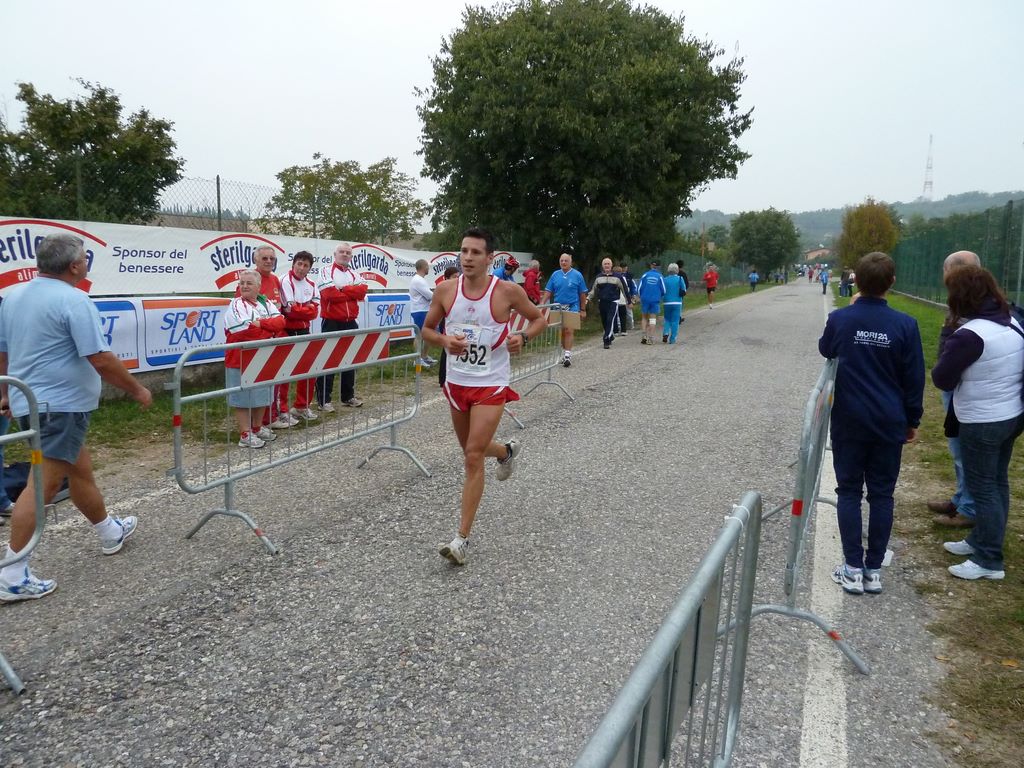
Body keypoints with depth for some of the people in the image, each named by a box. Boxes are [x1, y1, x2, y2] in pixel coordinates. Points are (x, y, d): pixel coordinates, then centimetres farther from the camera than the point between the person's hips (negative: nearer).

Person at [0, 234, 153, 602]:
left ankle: (110, 532, 36)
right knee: (43, 485, -8)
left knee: (79, 470, 21)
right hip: (60, 405, -10)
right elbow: (101, 360, -19)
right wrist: (137, 390, -8)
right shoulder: (74, 300, -17)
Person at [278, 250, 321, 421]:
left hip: (304, 331, 7)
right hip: (286, 332, -7)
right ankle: (282, 410, 3)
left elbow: (315, 311, 0)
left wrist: (298, 308, -12)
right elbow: (290, 309, -18)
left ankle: (302, 406, 22)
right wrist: (307, 308, -6)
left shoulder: (311, 285, 10)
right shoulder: (286, 281, -10)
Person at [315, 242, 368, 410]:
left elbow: (363, 290, -5)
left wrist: (341, 288, -14)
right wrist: (352, 292, -7)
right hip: (331, 323, -6)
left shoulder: (355, 274, 13)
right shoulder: (326, 271, -3)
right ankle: (324, 399, 1)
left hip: (351, 323, 6)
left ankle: (348, 396, 22)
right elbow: (329, 293, -18)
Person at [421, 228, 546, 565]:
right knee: (471, 450, 21)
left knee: (473, 457, -10)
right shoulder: (445, 290, -4)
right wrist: (444, 340, -15)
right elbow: (427, 328, 8)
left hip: (491, 385, -4)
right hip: (456, 382, 4)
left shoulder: (507, 291, -12)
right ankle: (507, 451, 57)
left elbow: (539, 318, 3)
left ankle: (462, 538, -1)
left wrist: (523, 337, -18)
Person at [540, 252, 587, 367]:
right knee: (562, 332, 9)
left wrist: (583, 310, 2)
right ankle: (564, 352, 22)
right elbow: (548, 291, 7)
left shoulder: (577, 275, 0)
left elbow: (582, 294, 3)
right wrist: (542, 303, -7)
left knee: (569, 331, -11)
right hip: (558, 308, 3)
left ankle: (568, 355, -11)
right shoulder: (555, 275, 7)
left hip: (572, 307, -3)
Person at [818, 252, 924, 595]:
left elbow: (826, 350, 14)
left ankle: (853, 568, 8)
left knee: (849, 491, 8)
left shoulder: (839, 319, -8)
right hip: (890, 423, 1)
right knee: (882, 494, 9)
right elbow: (914, 378, 0)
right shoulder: (905, 324, -8)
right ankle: (874, 570, 14)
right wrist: (912, 420, 12)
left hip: (849, 421, 0)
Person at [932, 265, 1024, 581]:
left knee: (983, 488, 1)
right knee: (998, 483, 18)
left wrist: (950, 354, 1)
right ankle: (980, 540, 33)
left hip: (982, 423, -9)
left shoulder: (970, 334, -23)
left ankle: (989, 561, 9)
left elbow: (942, 379, -16)